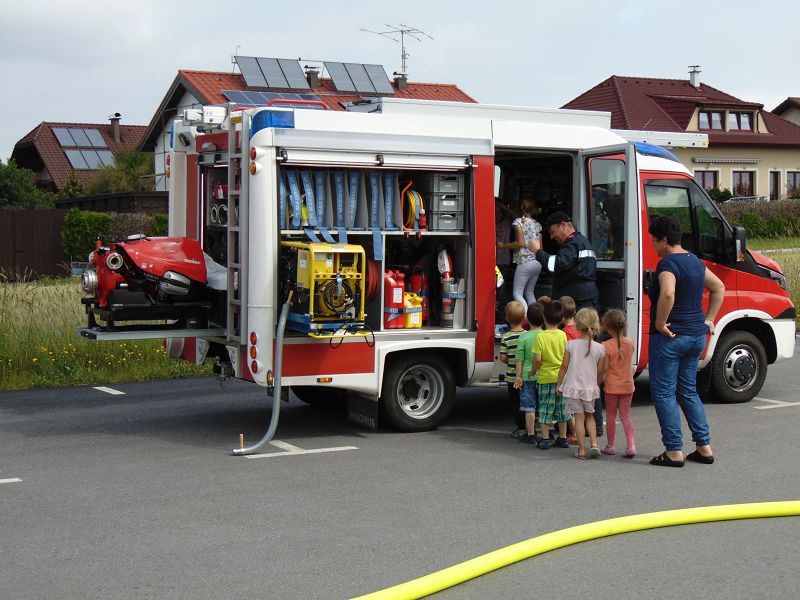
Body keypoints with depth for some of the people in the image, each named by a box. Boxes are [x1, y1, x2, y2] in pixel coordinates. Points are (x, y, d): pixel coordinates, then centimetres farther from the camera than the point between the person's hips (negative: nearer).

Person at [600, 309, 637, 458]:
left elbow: (604, 368, -17)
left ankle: (610, 445, 17)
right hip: (627, 385, 4)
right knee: (626, 415, 9)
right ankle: (631, 445, -4)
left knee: (611, 415, 10)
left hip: (612, 386, -4)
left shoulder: (606, 345, -17)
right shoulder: (630, 342, -2)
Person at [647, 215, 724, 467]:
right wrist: (709, 320, 19)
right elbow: (718, 288, 23)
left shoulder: (668, 264, -17)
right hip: (696, 335, 9)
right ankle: (704, 447, 18)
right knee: (688, 391, 18)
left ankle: (674, 451, 1)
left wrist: (660, 324, -23)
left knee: (664, 393, 1)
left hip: (669, 337, -9)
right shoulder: (694, 261, 11)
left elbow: (667, 294, -35)